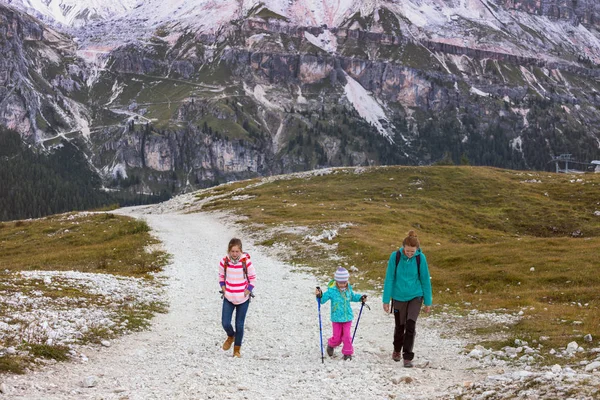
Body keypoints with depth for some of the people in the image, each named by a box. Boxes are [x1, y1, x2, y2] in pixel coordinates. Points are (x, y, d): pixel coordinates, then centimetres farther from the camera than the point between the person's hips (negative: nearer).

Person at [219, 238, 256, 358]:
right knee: (225, 323, -5)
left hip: (243, 299, -2)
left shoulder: (246, 262, -15)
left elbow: (253, 278, -3)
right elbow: (221, 276, 9)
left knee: (239, 325, 5)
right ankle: (230, 337, 30)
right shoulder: (224, 262, -9)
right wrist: (223, 287, -1)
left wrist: (248, 290, -9)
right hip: (228, 298, 2)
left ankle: (237, 349, 24)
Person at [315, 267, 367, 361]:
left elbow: (353, 297, 21)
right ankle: (331, 345, 38)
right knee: (337, 337, 6)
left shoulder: (348, 289, 0)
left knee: (347, 336, 0)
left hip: (347, 317, 2)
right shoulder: (332, 290, -13)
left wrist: (361, 298, 8)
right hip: (336, 318, -2)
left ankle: (348, 353, 16)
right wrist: (319, 295, -32)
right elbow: (323, 299, -13)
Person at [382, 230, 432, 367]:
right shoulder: (395, 256, -15)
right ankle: (397, 351, 39)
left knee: (410, 325, -14)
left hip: (415, 296, -1)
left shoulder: (420, 258, -13)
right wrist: (386, 300, -6)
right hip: (399, 297, 1)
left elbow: (425, 280, -4)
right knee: (400, 326, 14)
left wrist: (428, 302, 0)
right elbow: (389, 279, -8)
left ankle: (408, 357, -4)